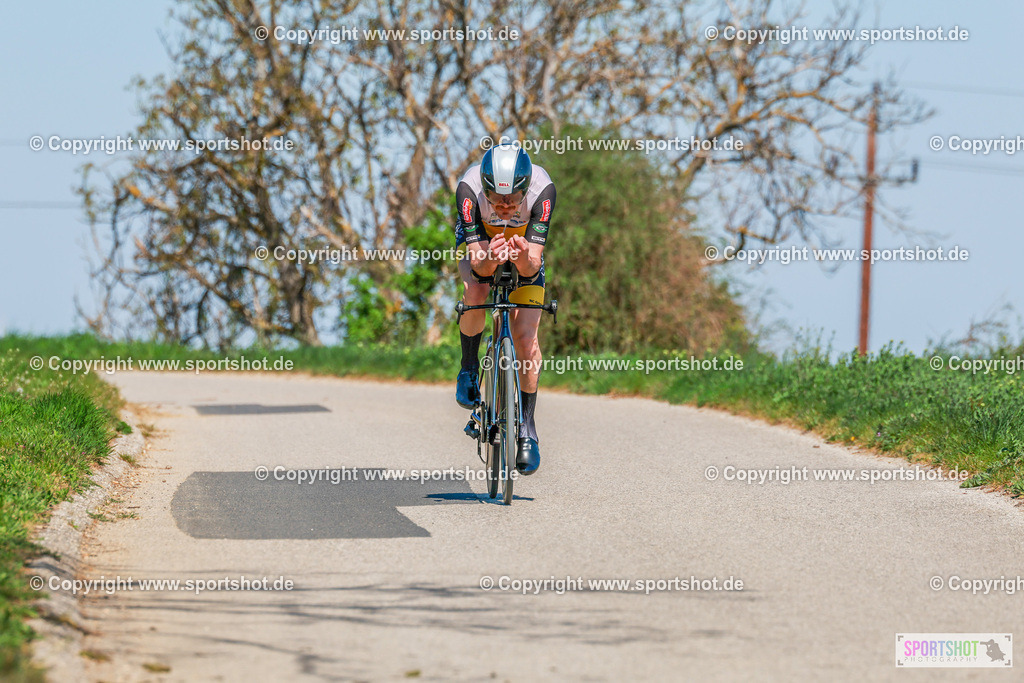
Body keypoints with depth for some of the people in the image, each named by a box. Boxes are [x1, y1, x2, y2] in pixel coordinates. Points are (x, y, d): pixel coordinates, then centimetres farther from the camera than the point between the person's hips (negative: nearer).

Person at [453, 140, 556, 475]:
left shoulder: (542, 189, -36)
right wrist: (490, 260, -59)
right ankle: (469, 369, -6)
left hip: (525, 256, 0)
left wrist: (524, 259, -58)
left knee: (526, 339, -11)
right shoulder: (469, 189, -37)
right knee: (476, 293, -32)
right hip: (482, 250, 0)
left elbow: (533, 266, -36)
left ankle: (527, 428, 4)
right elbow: (478, 264, -37)